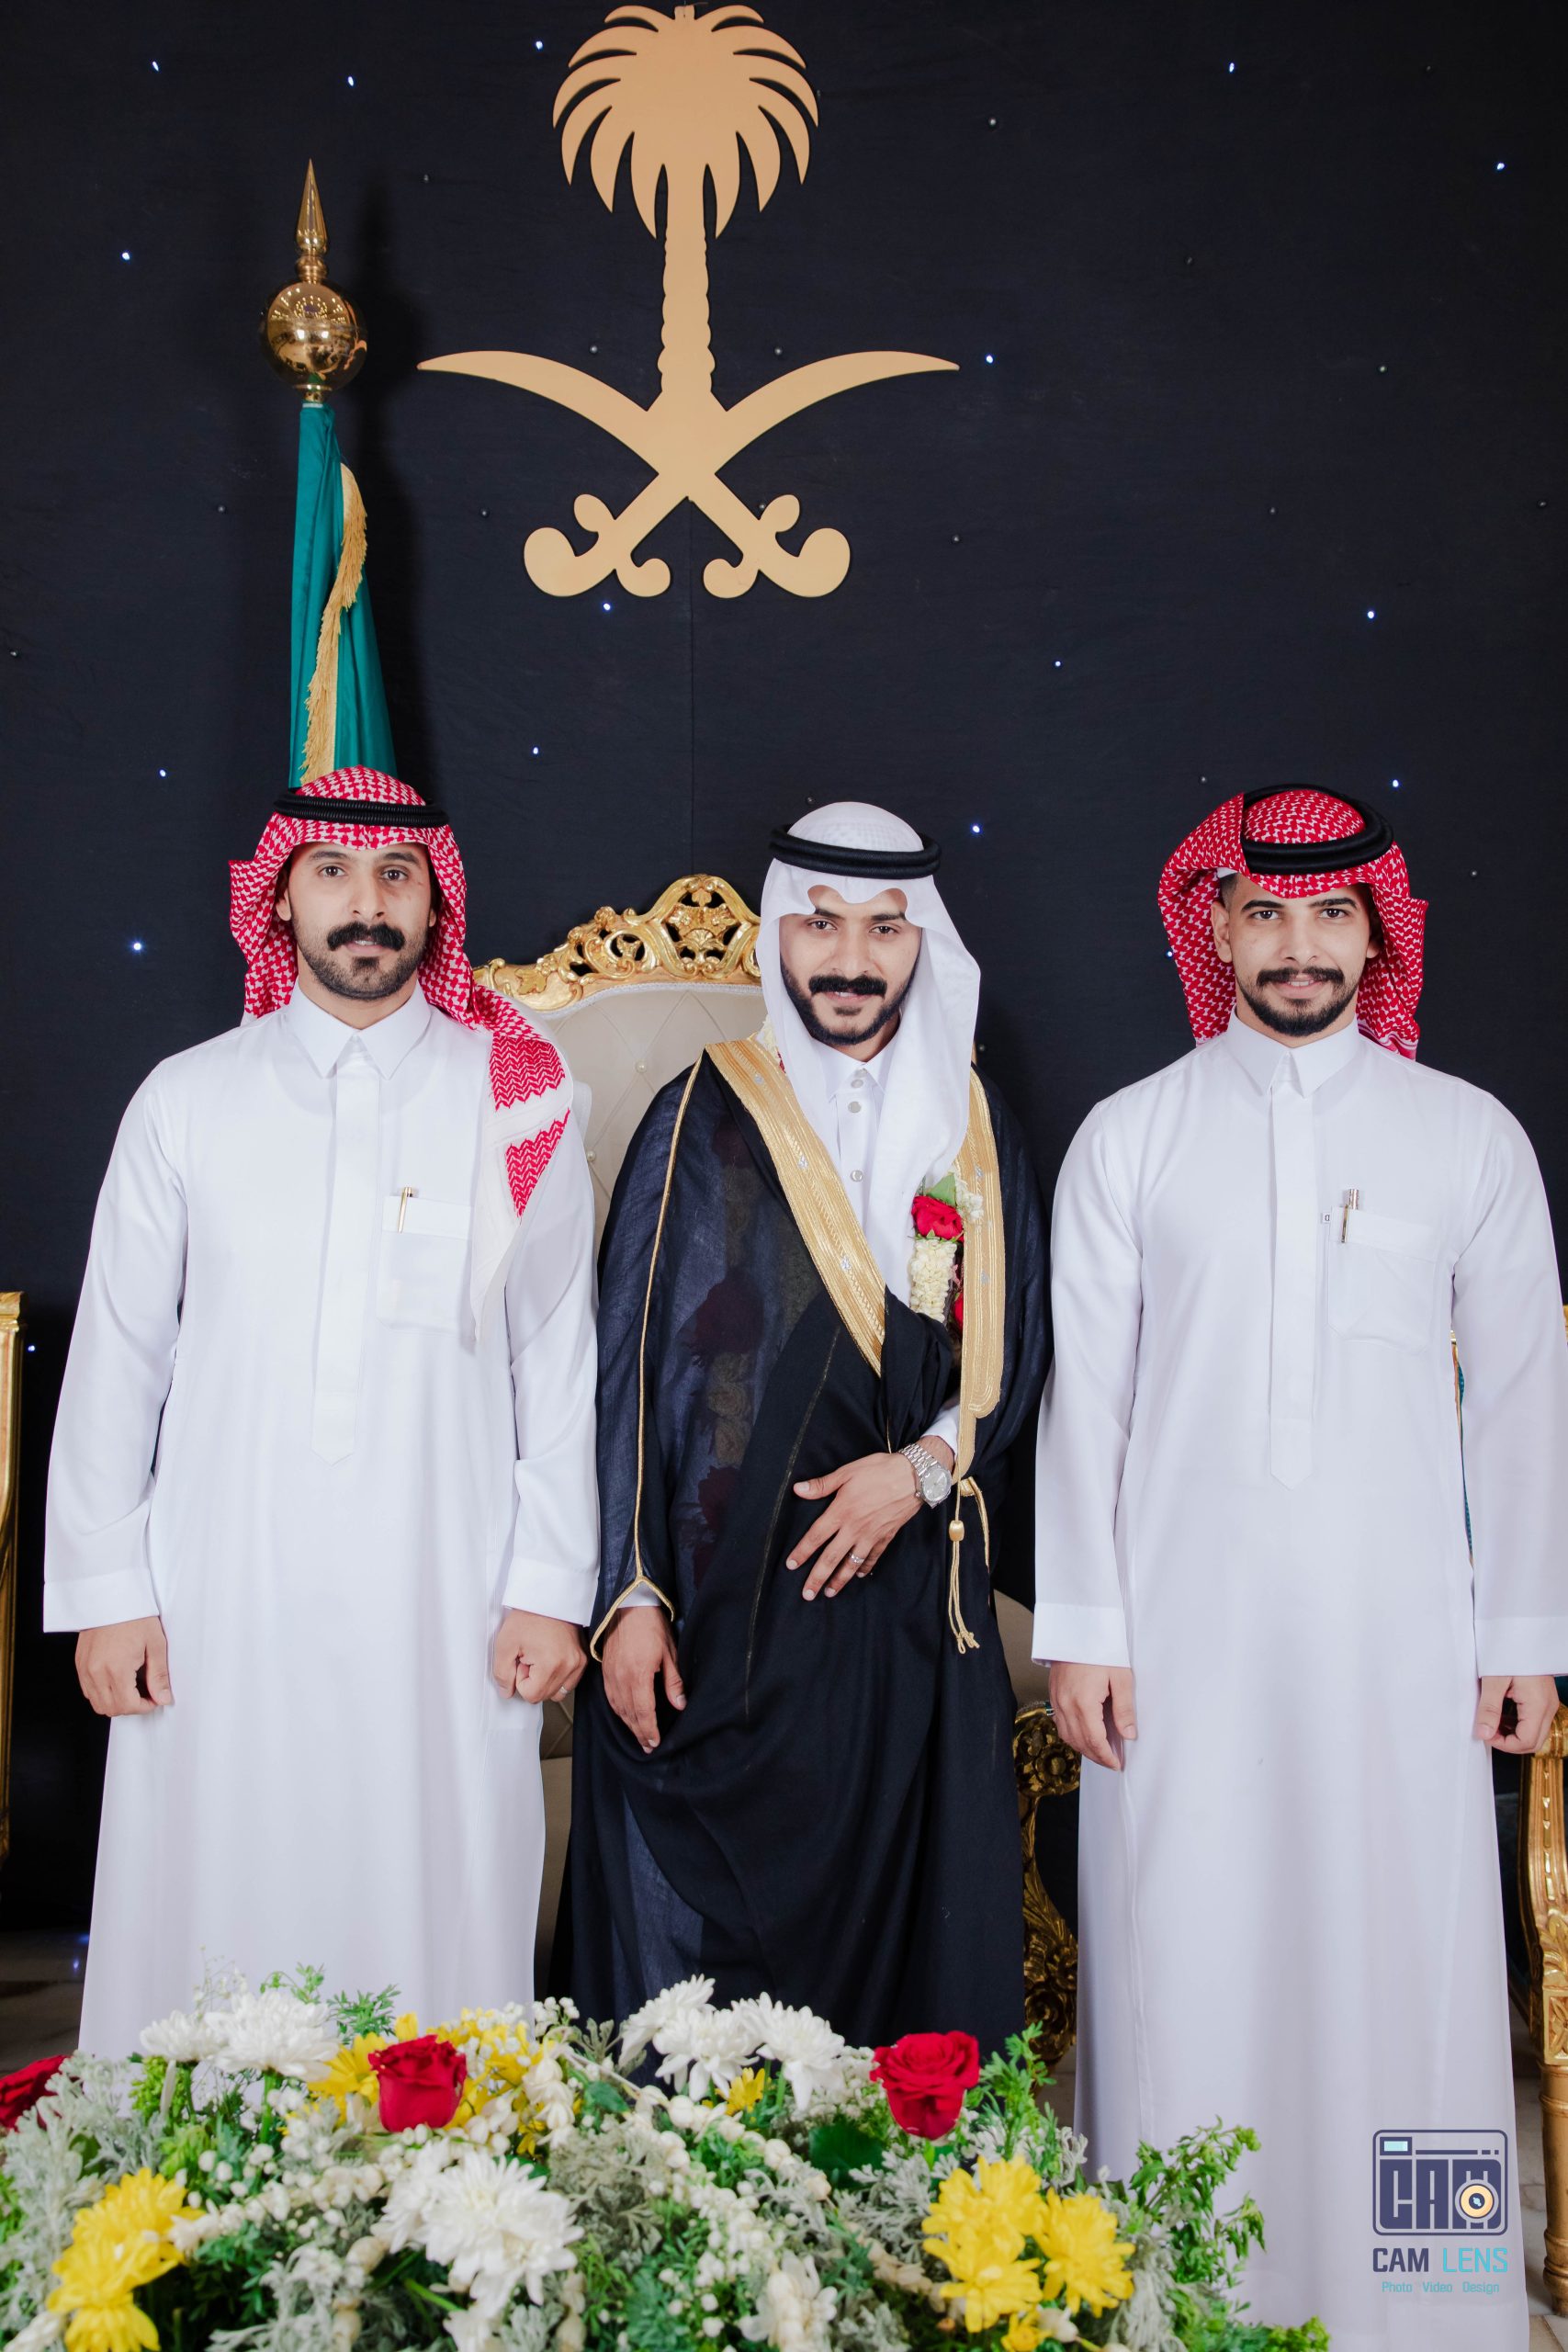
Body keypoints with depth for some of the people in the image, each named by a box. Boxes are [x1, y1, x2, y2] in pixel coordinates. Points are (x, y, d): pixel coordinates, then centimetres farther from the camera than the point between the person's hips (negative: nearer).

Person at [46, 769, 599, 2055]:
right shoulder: (187, 1100, 6)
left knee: (435, 1927, 3)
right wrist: (105, 1591, 3)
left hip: (444, 1610, -1)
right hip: (220, 1607, 1)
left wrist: (551, 1589, -1)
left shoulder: (518, 1104, 4)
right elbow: (114, 1359, 8)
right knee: (208, 1927, 5)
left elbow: (560, 1360, 4)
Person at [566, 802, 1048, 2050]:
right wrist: (630, 1595, -9)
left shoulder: (975, 1128, 10)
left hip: (911, 1610, 3)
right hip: (720, 1609, -2)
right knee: (699, 1967, 1)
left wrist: (924, 1468, -8)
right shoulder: (707, 1117, 0)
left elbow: (1012, 1353, 11)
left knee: (907, 1941, 6)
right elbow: (631, 1362, -2)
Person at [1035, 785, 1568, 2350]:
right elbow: (1083, 1394, 3)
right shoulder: (1130, 1136, 4)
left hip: (1397, 1631, 1)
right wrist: (1079, 1629, -1)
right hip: (1183, 1629, 0)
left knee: (1403, 1963, 2)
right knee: (1181, 1971, 2)